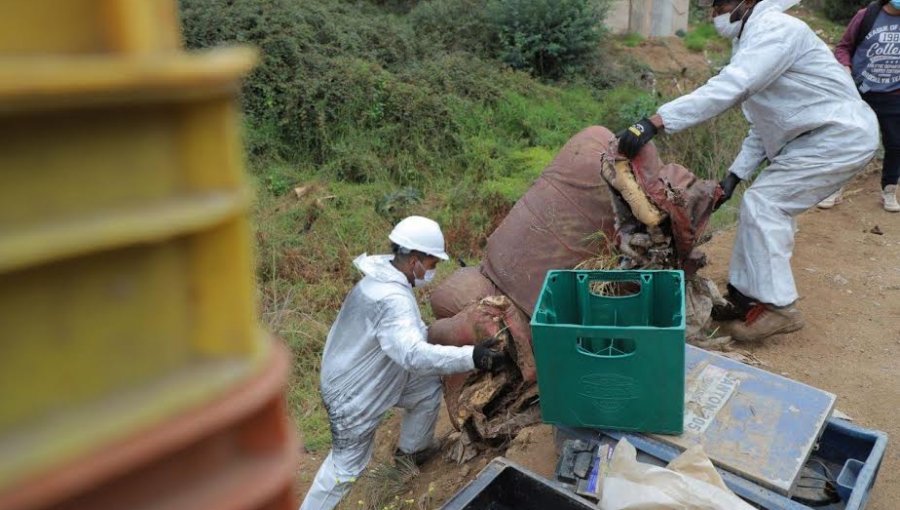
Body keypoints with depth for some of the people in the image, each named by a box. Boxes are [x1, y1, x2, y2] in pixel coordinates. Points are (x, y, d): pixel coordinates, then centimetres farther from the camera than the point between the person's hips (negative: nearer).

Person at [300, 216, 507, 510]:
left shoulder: (385, 275, -3)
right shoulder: (392, 299, -35)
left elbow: (408, 335, 12)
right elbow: (413, 354, -47)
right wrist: (472, 357, -50)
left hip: (371, 376, 9)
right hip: (352, 393, -9)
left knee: (428, 388, 17)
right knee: (347, 465, 6)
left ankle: (411, 451, 39)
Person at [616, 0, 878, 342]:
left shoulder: (774, 28, -17)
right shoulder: (755, 39, 14)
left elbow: (729, 87, -35)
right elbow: (765, 124, 16)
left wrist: (655, 122, -42)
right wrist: (735, 174, 8)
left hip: (840, 137, -10)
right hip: (815, 137, 10)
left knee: (763, 205, -14)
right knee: (768, 207, 9)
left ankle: (777, 307, -7)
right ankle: (748, 296, 16)